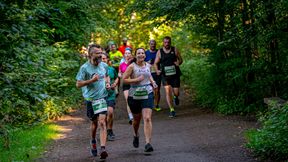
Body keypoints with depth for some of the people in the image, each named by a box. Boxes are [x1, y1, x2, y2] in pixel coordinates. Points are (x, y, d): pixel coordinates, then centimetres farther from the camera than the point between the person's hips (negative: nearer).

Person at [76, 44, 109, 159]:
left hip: (102, 98, 2)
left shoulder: (104, 66, 4)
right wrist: (91, 80, -21)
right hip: (90, 99, -2)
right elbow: (78, 84, -11)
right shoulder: (85, 68, -10)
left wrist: (108, 83, 5)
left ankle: (103, 149, -20)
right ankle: (93, 141, 43)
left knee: (102, 122, -13)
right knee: (94, 122, 14)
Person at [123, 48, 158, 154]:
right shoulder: (132, 66, -6)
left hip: (147, 94, 1)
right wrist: (136, 80, -18)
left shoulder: (148, 66, 8)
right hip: (134, 95, -1)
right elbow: (124, 79, -8)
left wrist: (152, 82, 11)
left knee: (147, 118, -13)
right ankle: (136, 135, 46)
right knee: (137, 119, 14)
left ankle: (148, 143, -16)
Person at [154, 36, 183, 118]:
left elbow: (180, 59, 8)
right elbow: (155, 63, 6)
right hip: (165, 75, 0)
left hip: (175, 74, 0)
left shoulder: (174, 50, 2)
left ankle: (175, 97, 41)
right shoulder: (159, 52, 2)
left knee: (176, 92, 1)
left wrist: (178, 63, -16)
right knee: (167, 91, -11)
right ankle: (172, 110, -5)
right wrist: (157, 70, -13)